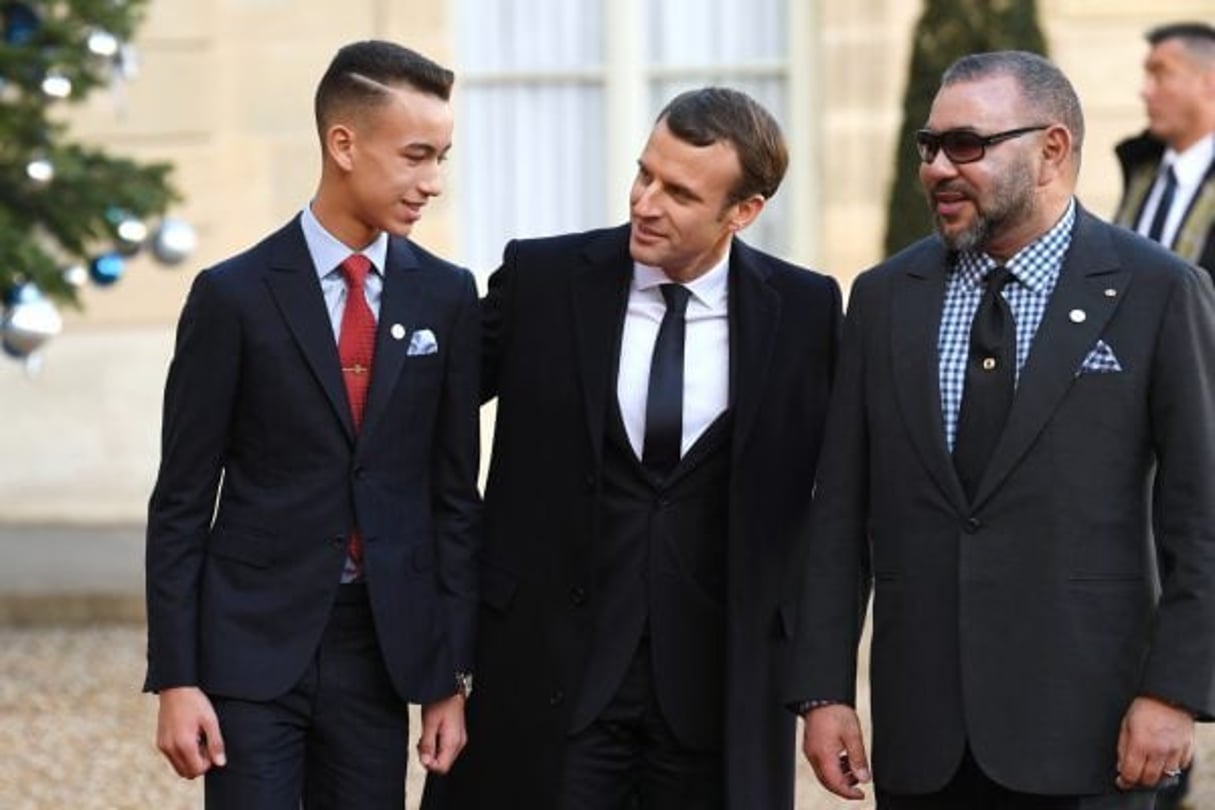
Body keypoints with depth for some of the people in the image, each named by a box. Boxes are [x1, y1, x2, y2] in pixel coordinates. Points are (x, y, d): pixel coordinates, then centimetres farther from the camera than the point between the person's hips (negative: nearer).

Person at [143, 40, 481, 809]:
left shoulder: (446, 296, 4)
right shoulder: (235, 296, -5)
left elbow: (456, 494, 7)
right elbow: (182, 502, -2)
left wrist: (453, 675, 4)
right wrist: (175, 680, -7)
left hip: (381, 645, 3)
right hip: (252, 641, -3)